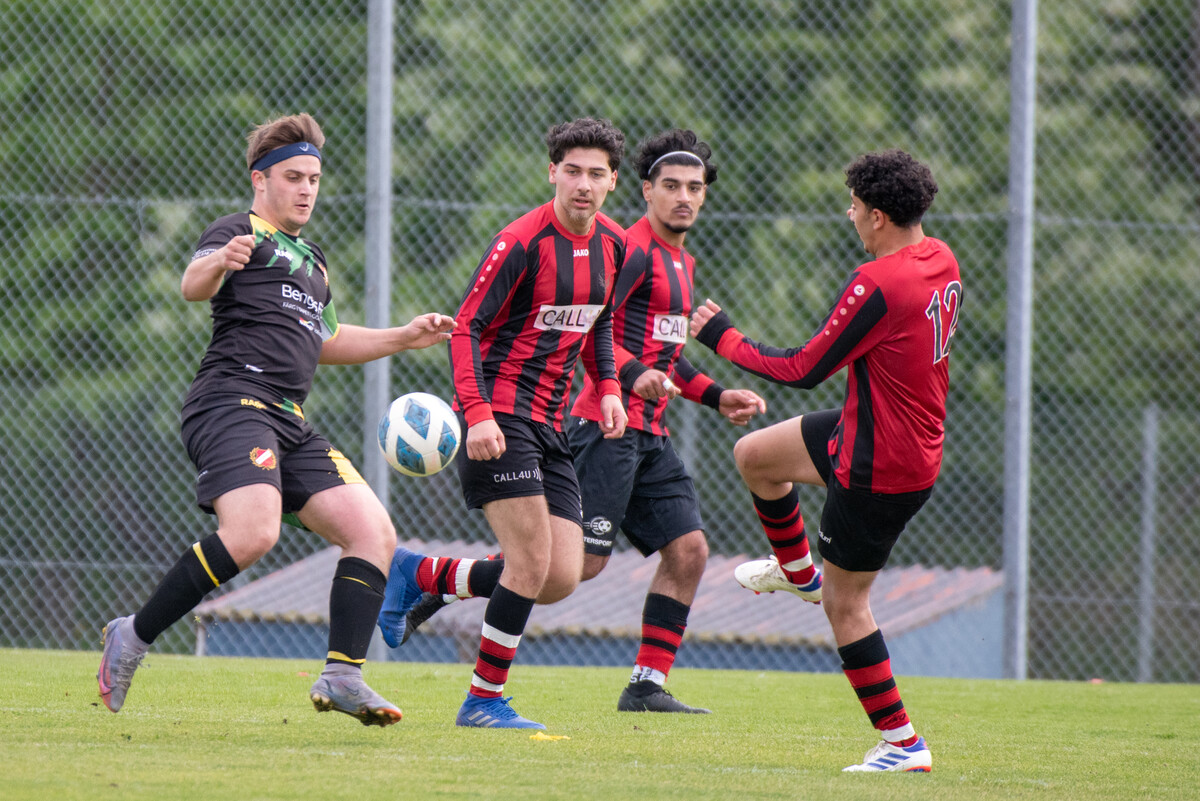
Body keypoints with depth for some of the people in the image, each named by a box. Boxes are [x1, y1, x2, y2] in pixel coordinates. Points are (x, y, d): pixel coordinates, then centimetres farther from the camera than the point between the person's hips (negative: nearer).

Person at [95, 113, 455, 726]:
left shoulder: (310, 259, 30)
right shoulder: (240, 233, 3)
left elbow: (323, 343, 41)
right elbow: (194, 285, -17)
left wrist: (404, 337, 33)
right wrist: (217, 264, -41)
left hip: (290, 424, 9)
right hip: (232, 401, -9)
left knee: (374, 533, -6)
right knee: (252, 533, -30)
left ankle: (342, 676, -10)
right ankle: (133, 638, -16)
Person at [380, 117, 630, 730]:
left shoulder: (613, 244, 9)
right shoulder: (522, 242, -14)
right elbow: (467, 327, -14)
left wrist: (608, 387, 9)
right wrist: (478, 413, -25)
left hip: (550, 425, 8)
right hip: (500, 416, -8)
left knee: (561, 579, 0)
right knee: (532, 562, -15)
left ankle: (419, 574, 18)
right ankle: (484, 701, -2)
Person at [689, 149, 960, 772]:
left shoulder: (877, 285, -28)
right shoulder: (941, 261, -1)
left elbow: (802, 370, -20)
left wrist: (721, 337, -7)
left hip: (877, 469, -9)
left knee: (845, 603, 1)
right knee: (753, 455, 21)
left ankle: (902, 743, 5)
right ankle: (797, 570, 42)